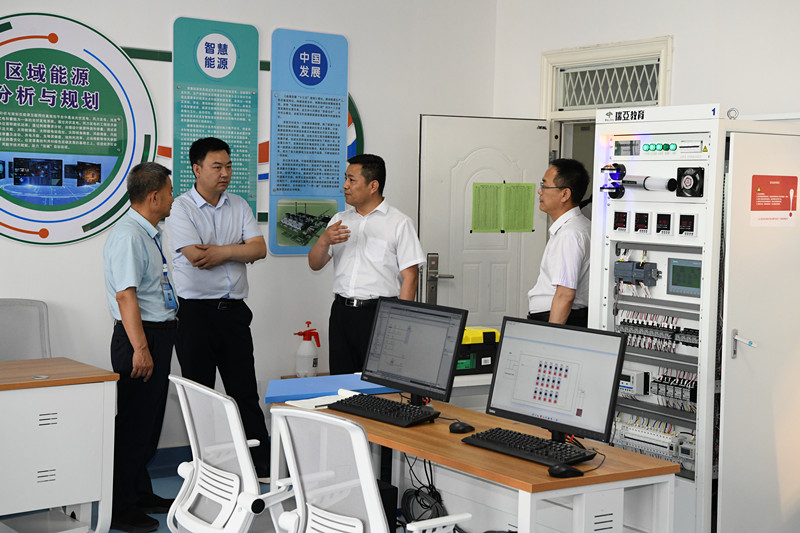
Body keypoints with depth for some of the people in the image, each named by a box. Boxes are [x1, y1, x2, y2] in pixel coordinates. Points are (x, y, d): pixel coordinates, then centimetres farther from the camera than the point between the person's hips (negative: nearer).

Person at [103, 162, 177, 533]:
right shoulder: (127, 235, -17)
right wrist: (140, 348, -26)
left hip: (159, 334, 10)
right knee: (134, 422, -4)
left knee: (150, 420, 17)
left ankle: (141, 494, 29)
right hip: (139, 337, -10)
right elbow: (125, 295, -23)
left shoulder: (149, 234, 15)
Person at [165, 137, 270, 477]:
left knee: (245, 392, 6)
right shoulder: (181, 209, -5)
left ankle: (262, 466, 11)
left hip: (233, 310, 4)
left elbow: (259, 248, -1)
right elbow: (196, 258, -18)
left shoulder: (239, 206, 11)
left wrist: (221, 251, -14)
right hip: (196, 312, -4)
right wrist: (239, 251, -6)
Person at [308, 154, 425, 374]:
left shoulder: (399, 223, -2)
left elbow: (409, 277, -6)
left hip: (378, 313, -5)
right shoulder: (339, 220, 14)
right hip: (341, 312, 5)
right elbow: (315, 264, 12)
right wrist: (324, 240, -10)